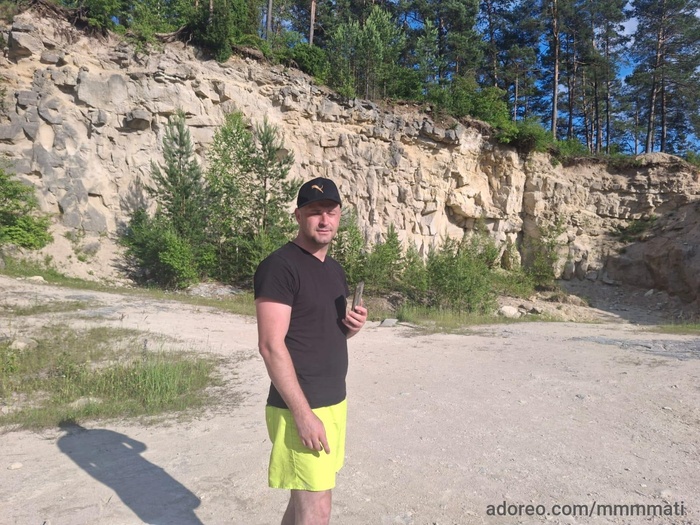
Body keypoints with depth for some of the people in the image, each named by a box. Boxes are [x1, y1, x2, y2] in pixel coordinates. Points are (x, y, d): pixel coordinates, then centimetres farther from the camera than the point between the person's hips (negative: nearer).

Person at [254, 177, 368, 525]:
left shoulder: (334, 269, 11)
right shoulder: (279, 266, -15)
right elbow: (271, 345, -20)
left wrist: (353, 325, -2)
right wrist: (303, 414, -22)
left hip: (334, 402, 8)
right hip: (301, 408, -8)